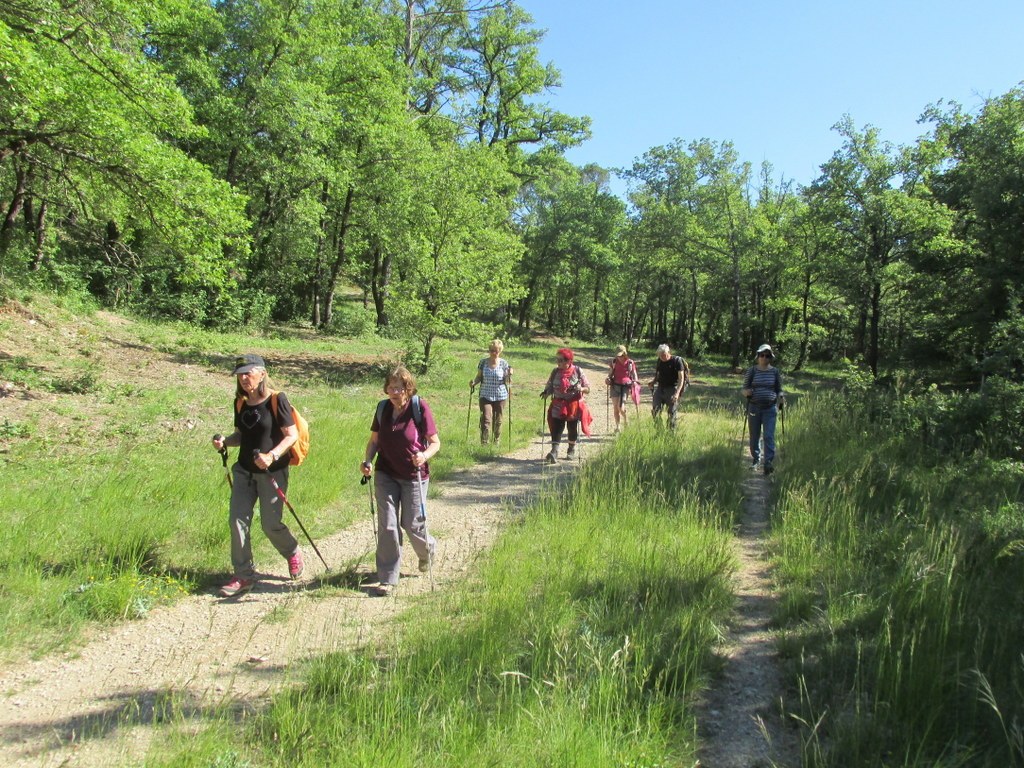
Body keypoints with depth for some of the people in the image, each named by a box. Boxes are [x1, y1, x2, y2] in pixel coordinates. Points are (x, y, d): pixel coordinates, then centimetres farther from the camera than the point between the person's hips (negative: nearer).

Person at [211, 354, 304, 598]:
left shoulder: (277, 400, -13)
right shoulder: (240, 403, 7)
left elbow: (292, 435, -14)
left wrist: (272, 456, -27)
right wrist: (225, 441, -3)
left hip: (272, 471, -6)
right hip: (244, 470, 6)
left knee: (271, 524, 2)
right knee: (237, 520, -1)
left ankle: (293, 553, 32)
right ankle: (243, 576, 10)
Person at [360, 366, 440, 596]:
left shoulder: (420, 407, -13)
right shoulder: (382, 408, -1)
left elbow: (435, 442, -9)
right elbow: (374, 440, 9)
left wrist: (425, 455, -29)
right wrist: (367, 460, -9)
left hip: (414, 476, -3)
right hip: (385, 475, 3)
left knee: (412, 525, 6)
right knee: (387, 526, 0)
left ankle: (428, 550, 41)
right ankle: (387, 579, 10)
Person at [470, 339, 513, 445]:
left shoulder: (504, 363, -3)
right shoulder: (483, 362, 0)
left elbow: (507, 382, 0)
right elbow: (479, 377, 9)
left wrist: (509, 375, -19)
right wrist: (474, 382, -11)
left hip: (500, 396, 0)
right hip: (485, 395, 0)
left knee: (498, 421, 10)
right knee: (486, 420, -11)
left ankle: (496, 442, 28)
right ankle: (484, 443, -11)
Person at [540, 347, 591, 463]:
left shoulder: (578, 371, -5)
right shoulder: (556, 371, 2)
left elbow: (588, 389, -1)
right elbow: (550, 386, 11)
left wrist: (581, 389, -23)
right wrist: (546, 392, -11)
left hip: (574, 405, -1)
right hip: (558, 405, 1)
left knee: (573, 428, 12)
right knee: (556, 427, -11)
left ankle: (571, 449, 33)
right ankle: (554, 451, -19)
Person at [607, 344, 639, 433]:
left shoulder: (630, 363, -1)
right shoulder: (614, 362, 5)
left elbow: (634, 375, 7)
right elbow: (610, 374, 14)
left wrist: (635, 382, -12)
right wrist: (608, 379, -7)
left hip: (625, 387, -3)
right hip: (615, 386, 3)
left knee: (621, 407, -12)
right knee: (615, 407, 2)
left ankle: (626, 424, 14)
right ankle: (617, 427, 13)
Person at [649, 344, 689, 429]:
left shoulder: (677, 360, -10)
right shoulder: (659, 361, 7)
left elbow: (681, 378, -14)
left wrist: (677, 393, -25)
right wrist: (653, 381, -2)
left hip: (672, 388, -5)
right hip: (660, 388, 5)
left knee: (672, 413, -3)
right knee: (655, 410, 1)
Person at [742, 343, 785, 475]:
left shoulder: (775, 372, 5)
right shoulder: (751, 371, 3)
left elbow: (779, 390, 11)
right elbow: (745, 389, 5)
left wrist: (781, 397, -10)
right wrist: (746, 392, -19)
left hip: (770, 408, -1)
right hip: (754, 408, 1)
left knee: (769, 436, -10)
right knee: (754, 436, 8)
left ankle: (768, 463, -11)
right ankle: (756, 459, 26)